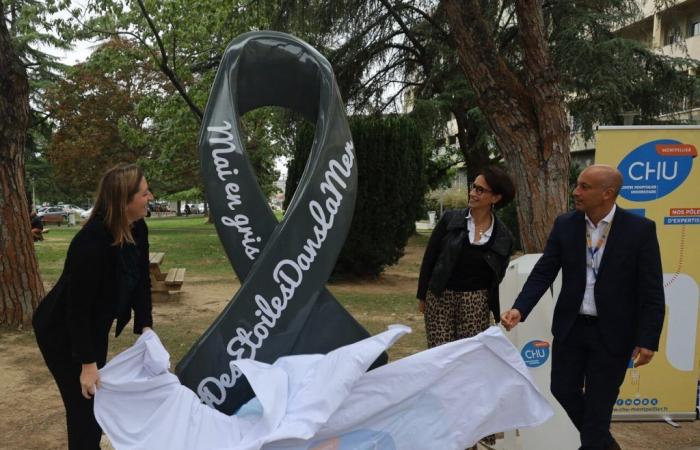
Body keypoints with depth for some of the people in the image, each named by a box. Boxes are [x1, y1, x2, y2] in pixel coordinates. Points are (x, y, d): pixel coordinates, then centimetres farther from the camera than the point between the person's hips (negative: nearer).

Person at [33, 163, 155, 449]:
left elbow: (142, 281, -2)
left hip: (93, 327, 8)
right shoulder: (93, 240, -34)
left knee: (99, 398, 19)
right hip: (61, 330, -8)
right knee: (84, 403, 2)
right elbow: (78, 305, -30)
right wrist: (87, 363, -25)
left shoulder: (138, 230, -11)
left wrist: (145, 327, -11)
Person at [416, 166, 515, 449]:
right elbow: (430, 258, 1)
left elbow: (496, 278, 8)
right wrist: (422, 295, 3)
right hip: (440, 298, 0)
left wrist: (496, 311, 8)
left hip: (476, 302, 0)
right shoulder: (451, 220, -4)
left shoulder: (503, 237, -1)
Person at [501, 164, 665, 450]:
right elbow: (543, 273, -4)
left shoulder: (640, 229, -11)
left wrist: (648, 339, -12)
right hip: (570, 326, 4)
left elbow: (652, 290, -9)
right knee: (562, 393, 12)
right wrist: (519, 309, -18)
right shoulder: (565, 225, -3)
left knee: (599, 403, 7)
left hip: (612, 332, -3)